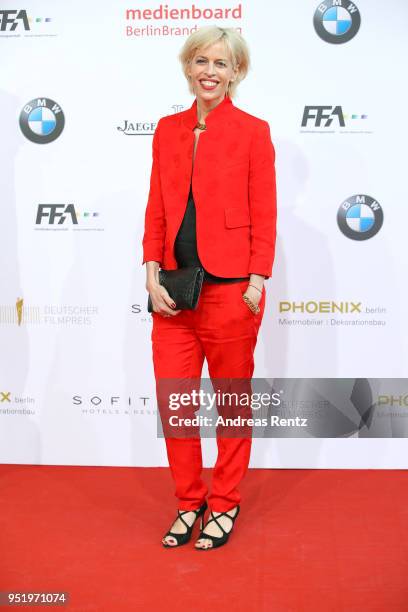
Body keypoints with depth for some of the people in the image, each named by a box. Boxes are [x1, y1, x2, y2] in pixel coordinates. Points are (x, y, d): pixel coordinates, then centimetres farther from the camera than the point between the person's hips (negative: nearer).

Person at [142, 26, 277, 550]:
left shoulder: (252, 131, -2)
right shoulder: (168, 129, 10)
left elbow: (264, 217, -4)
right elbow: (156, 210, 10)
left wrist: (256, 283, -11)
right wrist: (152, 276, 1)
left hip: (230, 288, -4)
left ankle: (224, 505, 26)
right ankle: (189, 501, 25)